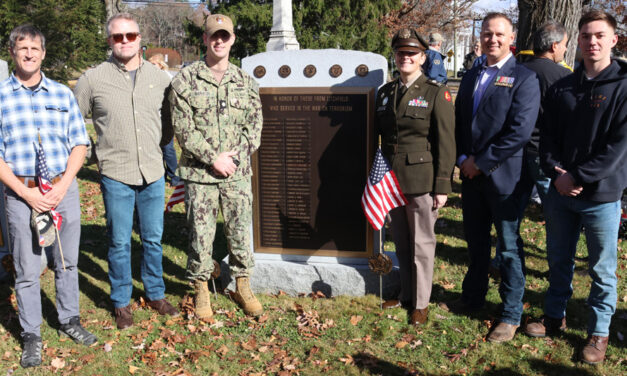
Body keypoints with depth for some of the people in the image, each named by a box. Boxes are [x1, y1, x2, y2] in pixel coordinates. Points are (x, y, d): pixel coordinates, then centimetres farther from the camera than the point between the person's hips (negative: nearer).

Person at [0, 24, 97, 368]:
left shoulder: (62, 94, 6)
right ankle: (31, 337, 20)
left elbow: (79, 144, 6)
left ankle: (70, 321, 30)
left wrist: (62, 186, -7)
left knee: (67, 262, 13)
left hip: (63, 188, 2)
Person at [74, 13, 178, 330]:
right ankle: (122, 302, 24)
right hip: (115, 175, -2)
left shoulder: (160, 78, 4)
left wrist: (159, 145, 9)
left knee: (153, 239, 13)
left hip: (153, 173, 3)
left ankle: (155, 294, 31)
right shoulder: (93, 79, -3)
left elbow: (169, 121, 16)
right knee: (119, 242, 7)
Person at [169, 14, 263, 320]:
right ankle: (201, 289, 23)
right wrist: (213, 158, -13)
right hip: (199, 174, -2)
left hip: (238, 173, 2)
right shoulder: (186, 80, -2)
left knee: (240, 231, 10)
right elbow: (183, 129, -7)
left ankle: (243, 286, 27)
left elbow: (255, 125, 6)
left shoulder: (246, 81, 7)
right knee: (200, 234, 6)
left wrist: (235, 156, -7)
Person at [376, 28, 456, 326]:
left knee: (421, 244, 5)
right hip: (392, 179, 5)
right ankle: (405, 295, 33)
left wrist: (442, 187, -12)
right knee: (401, 243, 16)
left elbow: (446, 143, -8)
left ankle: (420, 303, 21)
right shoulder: (385, 92, 9)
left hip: (421, 182, -5)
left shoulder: (436, 93, -6)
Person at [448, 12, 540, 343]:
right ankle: (473, 297, 37)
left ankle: (511, 314, 19)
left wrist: (481, 162, -16)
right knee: (475, 241, 19)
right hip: (471, 175, 6)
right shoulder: (470, 77, 12)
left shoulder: (523, 78, -8)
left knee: (508, 247, 5)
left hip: (503, 176, -6)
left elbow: (520, 131, -17)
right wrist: (462, 160, -3)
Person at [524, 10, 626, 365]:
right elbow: (548, 136, 7)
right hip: (560, 191, 4)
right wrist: (556, 172, -9)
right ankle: (556, 316, 35)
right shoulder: (562, 88, 7)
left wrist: (578, 177, -18)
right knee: (559, 259, 17)